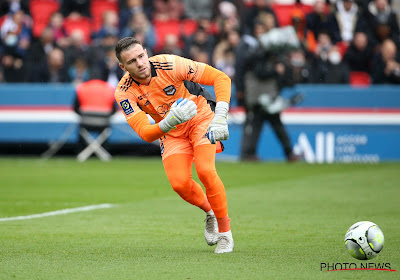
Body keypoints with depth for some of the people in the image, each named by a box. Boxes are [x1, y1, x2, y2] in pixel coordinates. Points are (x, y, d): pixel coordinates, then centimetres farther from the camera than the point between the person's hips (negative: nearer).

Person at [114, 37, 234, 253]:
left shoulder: (170, 65, -28)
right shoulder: (124, 93, -20)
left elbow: (221, 78, -26)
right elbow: (146, 134, -26)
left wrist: (220, 119, -37)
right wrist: (170, 122, -46)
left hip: (201, 118, -3)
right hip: (170, 132, 3)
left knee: (205, 171, -24)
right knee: (180, 184, -16)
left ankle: (225, 233, -7)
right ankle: (210, 211, 17)